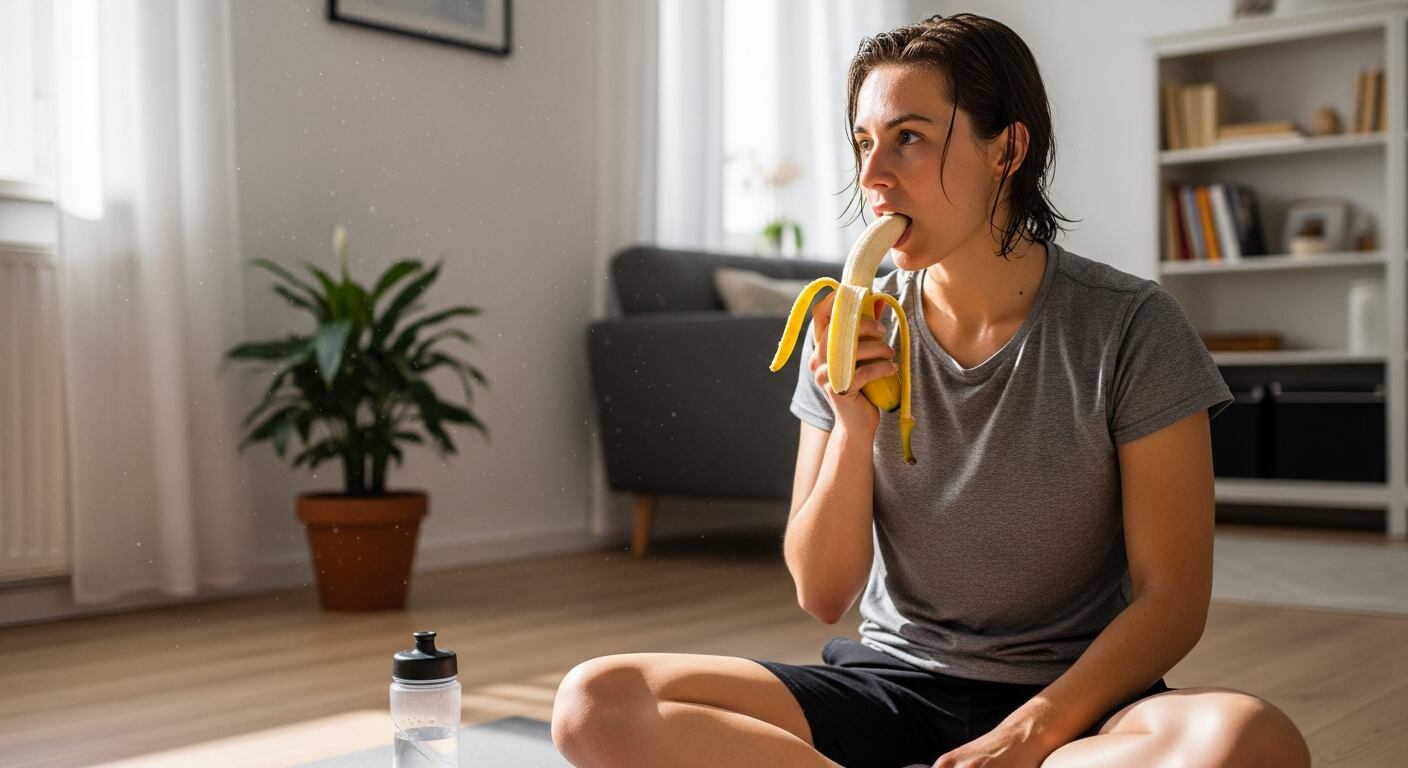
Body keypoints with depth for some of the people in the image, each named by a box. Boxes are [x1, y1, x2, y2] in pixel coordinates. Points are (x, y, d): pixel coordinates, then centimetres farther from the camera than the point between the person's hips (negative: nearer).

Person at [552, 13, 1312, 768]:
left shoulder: (1132, 329, -9)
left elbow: (1171, 598, -8)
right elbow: (822, 595, -1)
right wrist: (854, 428, -17)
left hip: (1070, 700, -2)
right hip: (892, 680, 3)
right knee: (596, 700, -20)